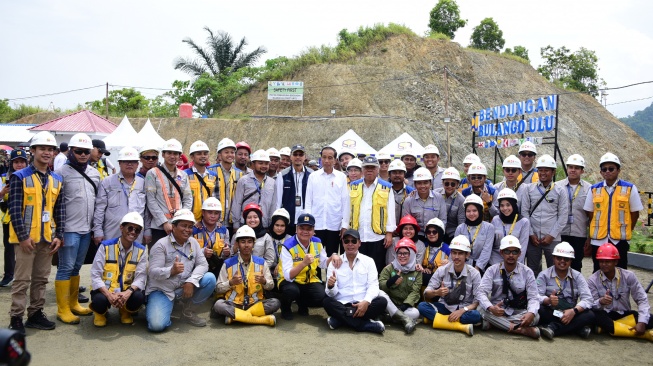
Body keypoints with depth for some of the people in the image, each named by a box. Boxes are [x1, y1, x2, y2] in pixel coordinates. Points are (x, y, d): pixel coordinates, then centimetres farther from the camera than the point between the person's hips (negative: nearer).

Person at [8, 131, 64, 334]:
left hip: (47, 238, 5)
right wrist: (23, 236, -15)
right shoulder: (20, 177, -6)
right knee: (22, 279, 1)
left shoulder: (57, 179, 9)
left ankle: (36, 313, 24)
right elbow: (14, 209, -10)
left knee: (41, 279, 12)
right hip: (27, 237, -5)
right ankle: (16, 318, 10)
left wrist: (59, 235, 3)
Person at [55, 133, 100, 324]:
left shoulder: (94, 173, 11)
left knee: (77, 267, 14)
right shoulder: (62, 172, -8)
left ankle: (73, 303, 24)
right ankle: (63, 309, 6)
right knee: (66, 267, -2)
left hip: (86, 229, 6)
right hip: (69, 229, -6)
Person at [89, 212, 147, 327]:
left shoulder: (141, 250, -4)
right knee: (99, 300, -34)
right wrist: (109, 294, -29)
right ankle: (100, 313, 7)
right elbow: (95, 275, -14)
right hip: (105, 290, -1)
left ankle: (125, 312, 9)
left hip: (127, 291, 2)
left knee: (139, 297, -30)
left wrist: (128, 292, -32)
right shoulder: (106, 246, -11)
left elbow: (140, 277, -11)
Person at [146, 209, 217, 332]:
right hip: (161, 290, -5)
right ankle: (153, 308, 13)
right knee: (157, 325, -26)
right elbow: (152, 272, -19)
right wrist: (171, 271, -39)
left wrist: (191, 281, -21)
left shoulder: (193, 243, 4)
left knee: (210, 279, -17)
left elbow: (203, 264, -3)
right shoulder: (161, 245, -12)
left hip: (185, 287, 5)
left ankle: (188, 311, 1)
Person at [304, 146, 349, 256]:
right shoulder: (313, 176, 4)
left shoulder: (342, 177, 2)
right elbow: (308, 201, 5)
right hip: (316, 225, 0)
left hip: (335, 225, 0)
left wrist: (344, 225, -1)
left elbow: (345, 202, 2)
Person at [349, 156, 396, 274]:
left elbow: (390, 211, 2)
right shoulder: (353, 186, 10)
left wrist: (389, 233, -3)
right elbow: (348, 209, 11)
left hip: (377, 236, -2)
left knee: (377, 270, 4)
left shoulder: (386, 188, 4)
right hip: (357, 235, 2)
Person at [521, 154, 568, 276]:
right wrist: (531, 234, -3)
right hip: (533, 237, 1)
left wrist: (552, 235, -6)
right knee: (533, 269, 9)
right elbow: (525, 212, 3)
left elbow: (563, 216, 0)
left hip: (552, 238, -1)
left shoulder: (560, 191, 3)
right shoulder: (529, 189, 5)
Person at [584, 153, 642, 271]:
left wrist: (625, 232, 4)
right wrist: (591, 234, 4)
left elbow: (635, 213, 4)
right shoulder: (594, 189, 5)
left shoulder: (629, 188, 0)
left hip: (619, 240, -2)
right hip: (598, 240, 2)